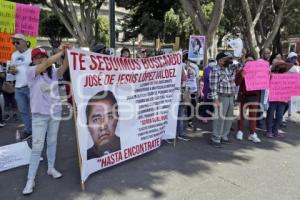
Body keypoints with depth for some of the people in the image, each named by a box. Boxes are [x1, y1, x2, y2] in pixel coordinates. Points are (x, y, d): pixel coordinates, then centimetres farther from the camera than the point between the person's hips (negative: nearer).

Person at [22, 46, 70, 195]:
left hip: (55, 112, 4)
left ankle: (51, 168, 34)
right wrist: (62, 52, -20)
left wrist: (67, 54, -30)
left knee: (52, 142, 16)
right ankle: (30, 180, 12)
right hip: (40, 115, -4)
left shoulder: (54, 72, 2)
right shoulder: (31, 72, -10)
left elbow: (64, 67, -17)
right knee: (37, 147, 0)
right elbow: (48, 63, -24)